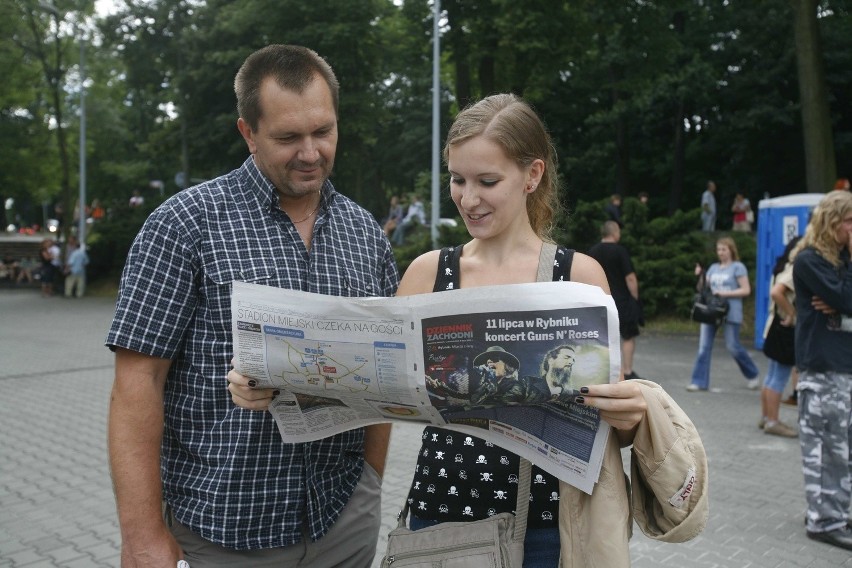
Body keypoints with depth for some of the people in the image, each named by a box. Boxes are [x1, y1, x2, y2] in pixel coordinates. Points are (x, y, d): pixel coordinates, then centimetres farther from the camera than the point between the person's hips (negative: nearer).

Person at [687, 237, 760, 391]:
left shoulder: (738, 267, -2)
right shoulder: (713, 267, 15)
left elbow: (746, 290, -8)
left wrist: (724, 293, -16)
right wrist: (700, 277, -4)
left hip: (730, 313, -5)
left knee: (733, 347, 0)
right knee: (704, 346, -1)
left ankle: (752, 375, 24)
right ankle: (699, 381, 2)